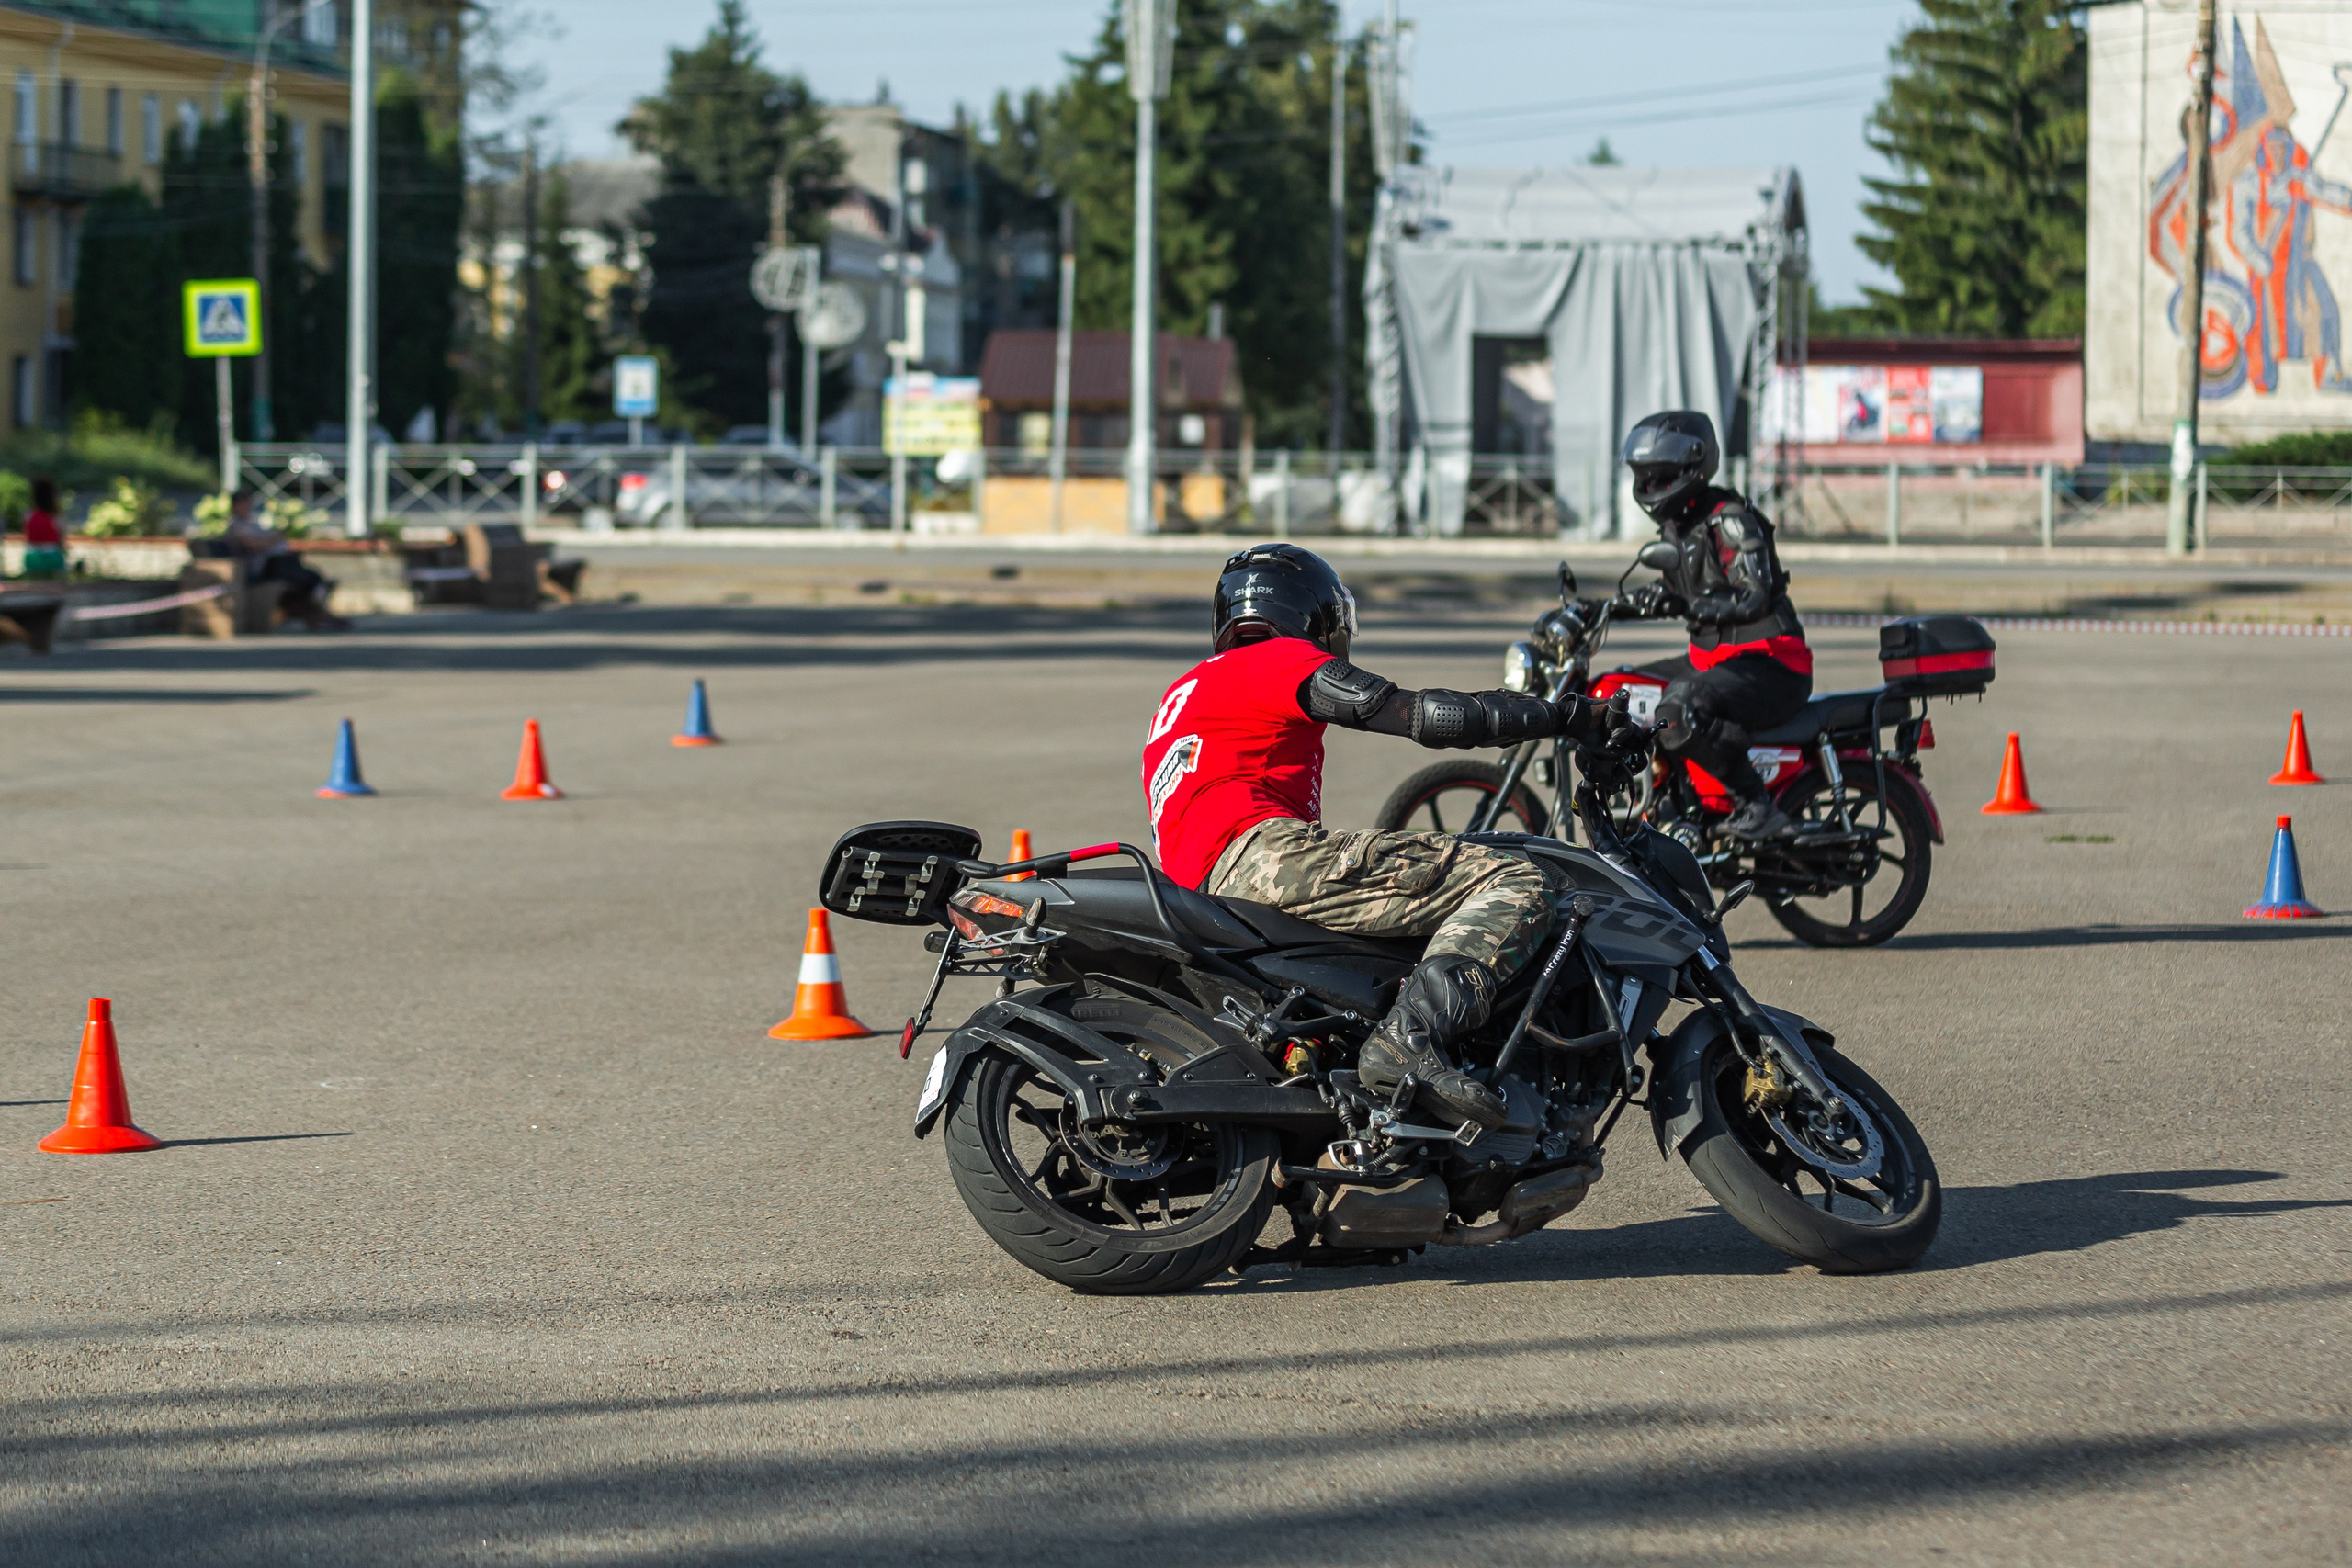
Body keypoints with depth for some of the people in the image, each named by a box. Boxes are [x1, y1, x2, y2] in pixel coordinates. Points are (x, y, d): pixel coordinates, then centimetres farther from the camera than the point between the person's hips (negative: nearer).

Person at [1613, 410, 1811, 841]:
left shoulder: (1730, 518, -16)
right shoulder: (1676, 524, 13)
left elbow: (1755, 599, -28)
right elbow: (1673, 592, 30)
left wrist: (1685, 607, -39)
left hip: (1770, 664, -11)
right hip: (1709, 658, 11)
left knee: (1679, 713, -36)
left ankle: (1760, 808, -28)